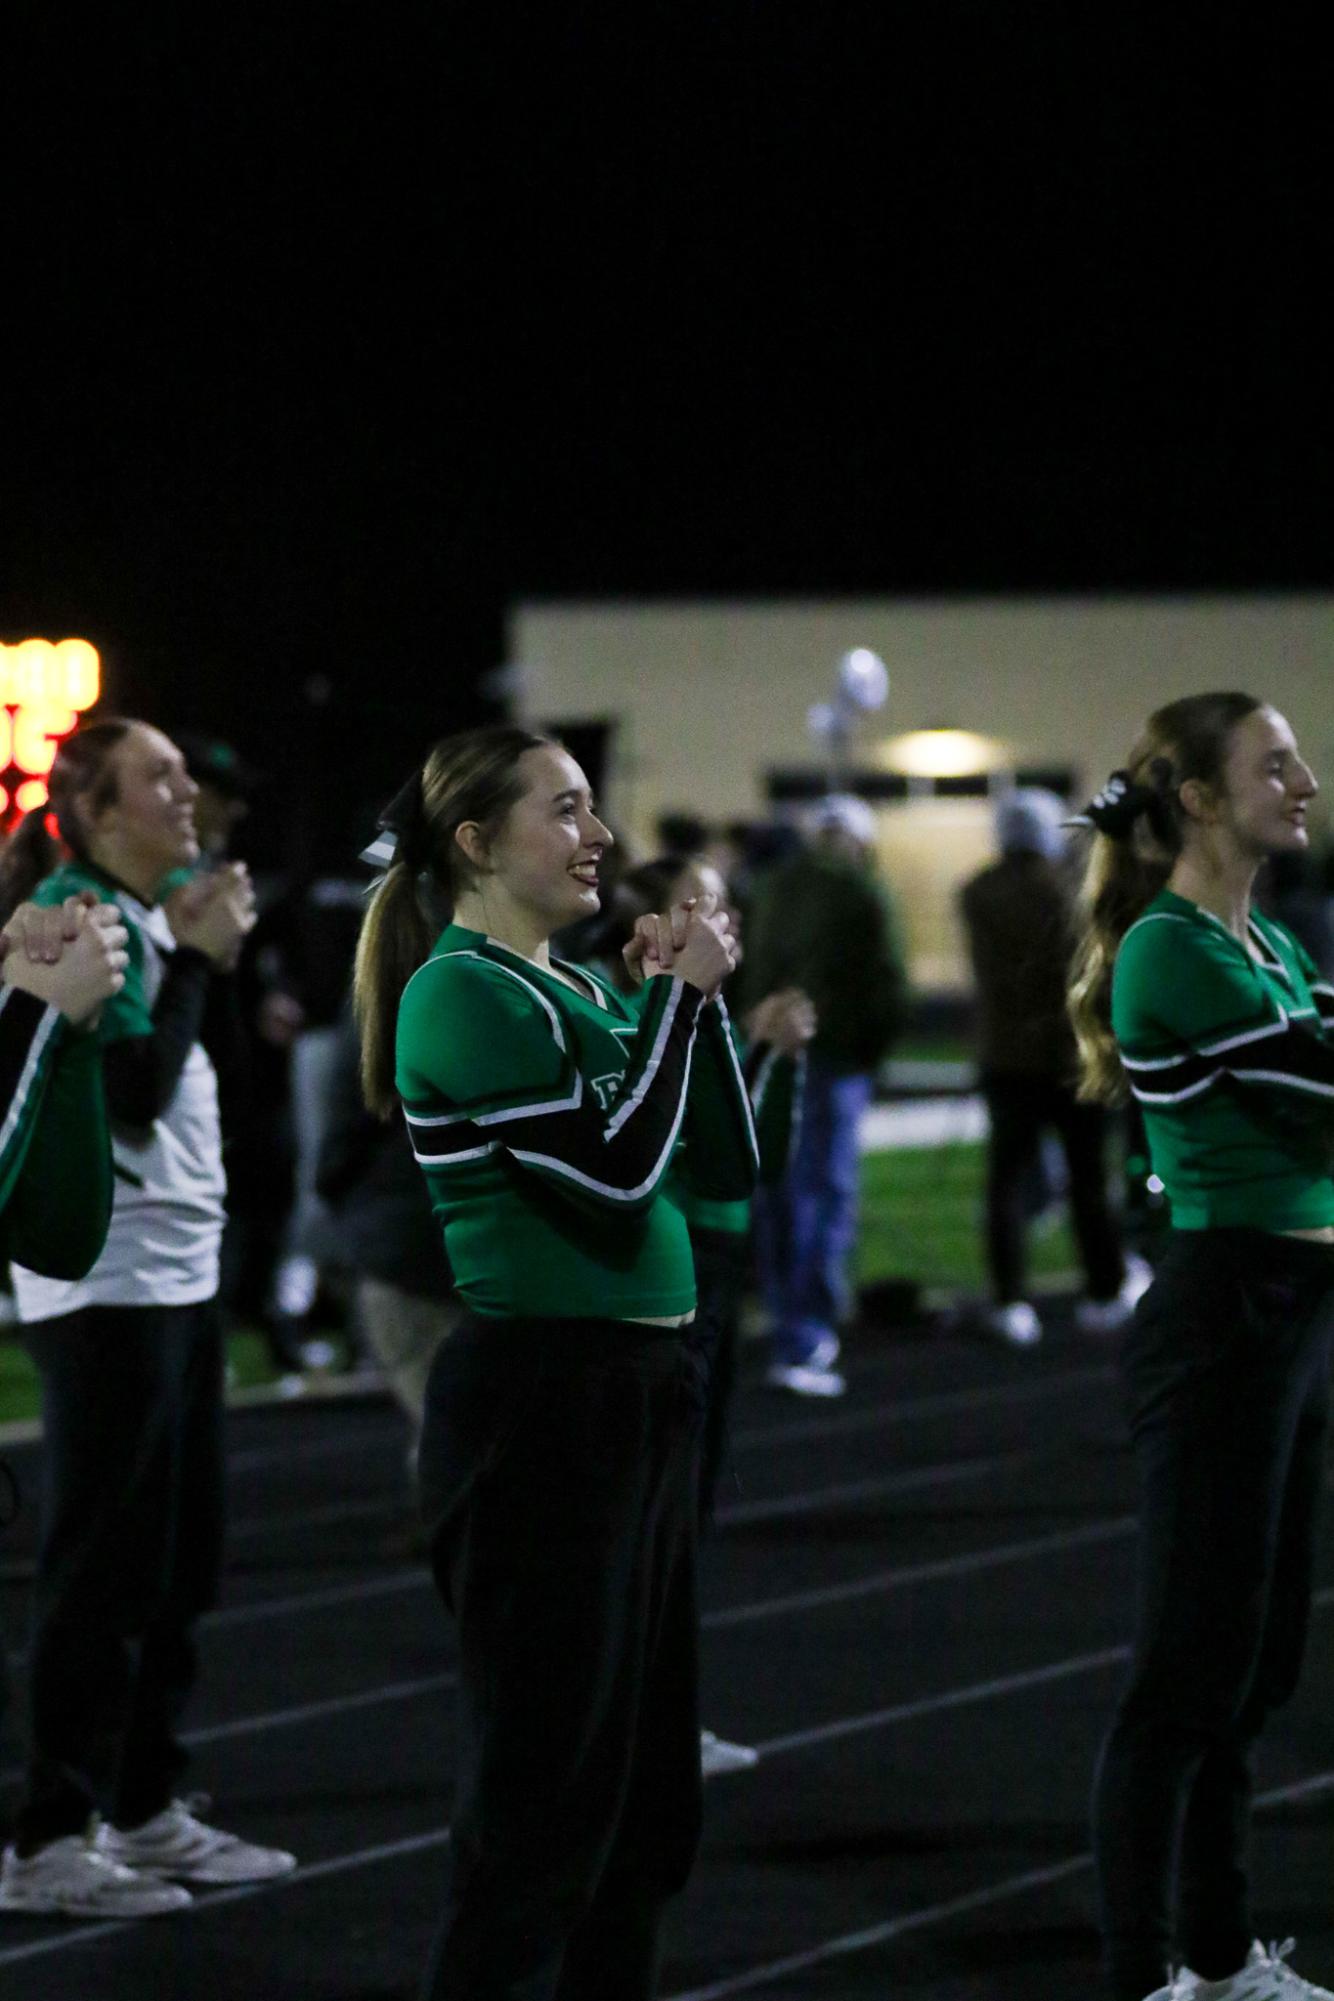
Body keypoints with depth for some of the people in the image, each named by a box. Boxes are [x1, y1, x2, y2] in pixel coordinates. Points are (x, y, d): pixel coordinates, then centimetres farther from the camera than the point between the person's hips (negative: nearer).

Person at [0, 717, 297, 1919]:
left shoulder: (143, 915, 14)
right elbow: (135, 1091, -20)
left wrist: (213, 955, 7)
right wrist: (197, 956, -14)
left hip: (177, 1274, 9)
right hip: (103, 1284, -9)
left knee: (177, 1561, 14)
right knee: (103, 1565, -5)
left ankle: (146, 1808, 23)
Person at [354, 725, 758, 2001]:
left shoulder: (577, 988, 14)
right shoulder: (465, 995, -12)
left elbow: (724, 1168, 13)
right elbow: (614, 1167, -20)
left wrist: (691, 997, 3)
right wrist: (681, 993, -12)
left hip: (635, 1395, 9)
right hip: (540, 1403, -9)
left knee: (646, 1784, 13)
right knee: (545, 1790, -6)